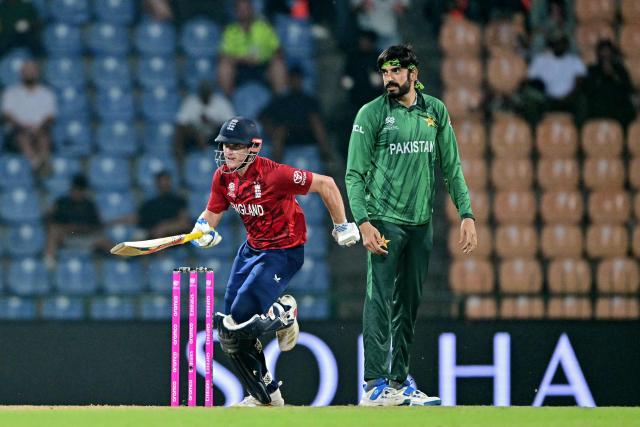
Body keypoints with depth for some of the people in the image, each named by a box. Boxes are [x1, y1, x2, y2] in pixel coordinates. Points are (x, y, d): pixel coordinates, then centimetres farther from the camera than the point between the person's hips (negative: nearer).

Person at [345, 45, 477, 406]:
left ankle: (399, 382, 15)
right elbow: (355, 174, -4)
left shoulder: (436, 111, 8)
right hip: (385, 222, -4)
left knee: (409, 305, 9)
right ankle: (375, 385, -15)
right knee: (380, 300, -12)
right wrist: (363, 222, -15)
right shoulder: (372, 114, -3)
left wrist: (467, 214, 3)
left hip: (422, 224, 4)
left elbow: (451, 167, 12)